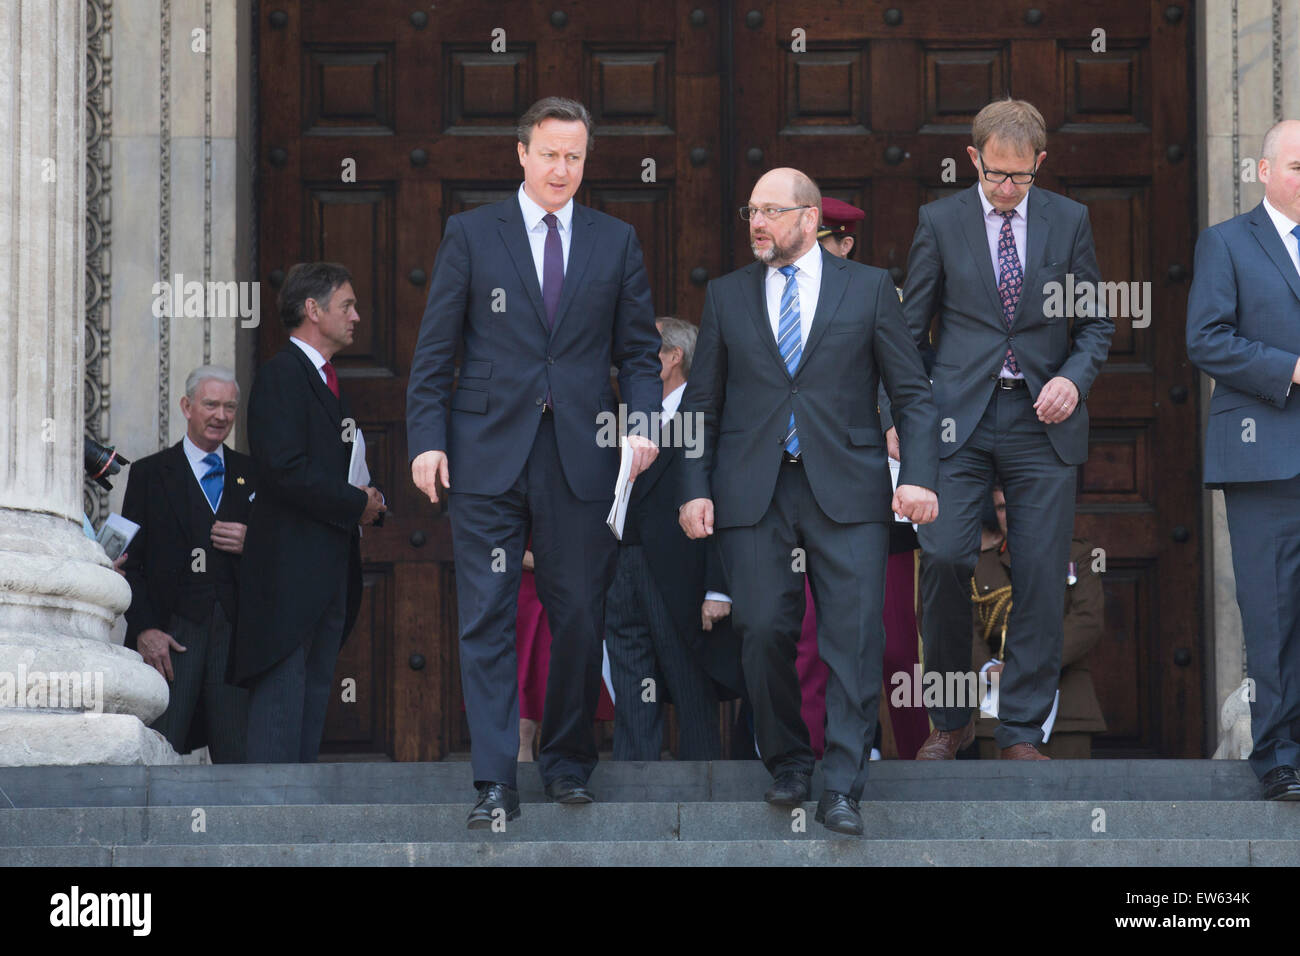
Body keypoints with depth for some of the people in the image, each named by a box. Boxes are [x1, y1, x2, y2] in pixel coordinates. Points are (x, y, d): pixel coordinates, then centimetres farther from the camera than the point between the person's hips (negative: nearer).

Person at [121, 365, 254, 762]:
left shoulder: (253, 475, 17)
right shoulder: (149, 474, 10)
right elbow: (130, 562, 4)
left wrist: (252, 545, -4)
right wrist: (144, 629, -9)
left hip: (236, 629, 2)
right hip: (172, 631, -2)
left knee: (239, 757, -6)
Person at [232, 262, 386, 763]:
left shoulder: (326, 380, 21)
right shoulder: (280, 375, -10)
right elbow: (286, 470, -20)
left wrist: (363, 501, 6)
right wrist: (356, 504, -12)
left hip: (329, 568, 10)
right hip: (290, 569, -10)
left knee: (315, 690, 9)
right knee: (282, 689, -11)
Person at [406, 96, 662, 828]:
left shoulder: (616, 242, 11)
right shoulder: (472, 234, 5)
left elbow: (640, 348, 11)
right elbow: (435, 349, 4)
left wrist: (643, 422, -5)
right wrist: (427, 438, -5)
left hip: (581, 454, 2)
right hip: (488, 452, -1)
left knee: (580, 614, 6)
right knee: (488, 619, -4)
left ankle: (569, 760, 23)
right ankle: (497, 781, -3)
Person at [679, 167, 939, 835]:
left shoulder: (868, 289, 7)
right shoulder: (726, 296, 13)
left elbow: (912, 392, 5)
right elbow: (702, 403, 13)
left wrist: (918, 475, -8)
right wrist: (695, 489, 2)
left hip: (846, 486, -2)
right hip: (752, 492, 2)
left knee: (854, 637, -9)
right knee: (763, 632, -3)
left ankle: (841, 789, -7)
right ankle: (787, 765, 17)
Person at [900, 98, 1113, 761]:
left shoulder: (1069, 221, 7)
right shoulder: (940, 221, 4)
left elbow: (1096, 322, 12)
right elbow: (910, 327, 8)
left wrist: (1074, 379, -7)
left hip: (1041, 419, 1)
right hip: (959, 417, -1)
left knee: (1041, 577, -2)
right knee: (943, 556, -14)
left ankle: (1021, 732, 9)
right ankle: (950, 720, 4)